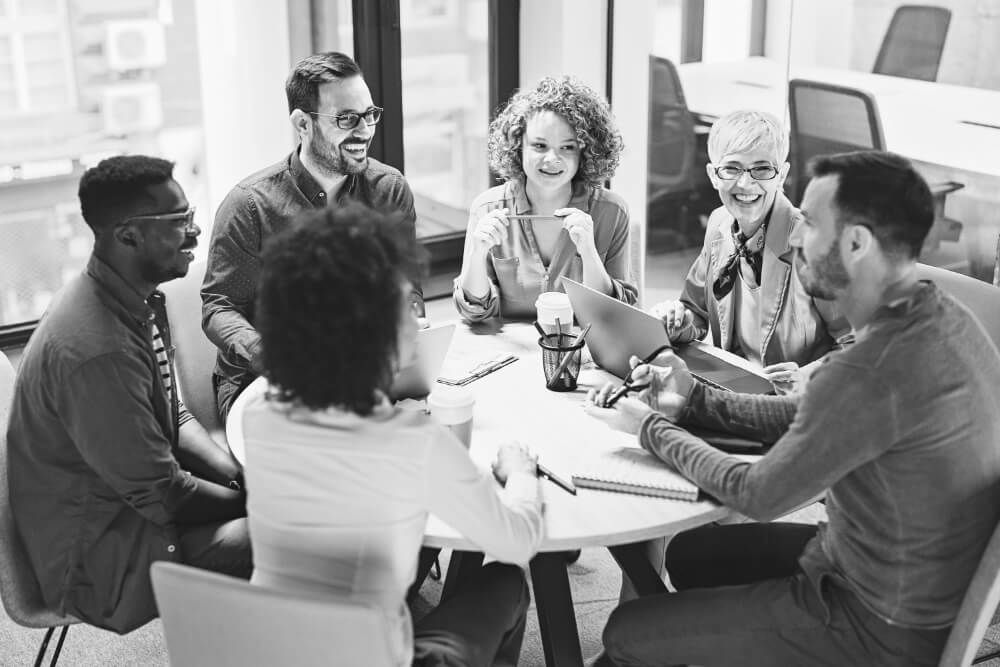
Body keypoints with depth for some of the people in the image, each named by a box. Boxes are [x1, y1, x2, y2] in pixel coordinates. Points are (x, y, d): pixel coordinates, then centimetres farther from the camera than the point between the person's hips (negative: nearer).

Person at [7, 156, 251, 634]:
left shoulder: (139, 299, 0)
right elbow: (164, 496, -24)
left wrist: (240, 474, -3)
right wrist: (253, 501, -11)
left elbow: (174, 418, 11)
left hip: (132, 496, 10)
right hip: (97, 562, -10)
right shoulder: (97, 350, -31)